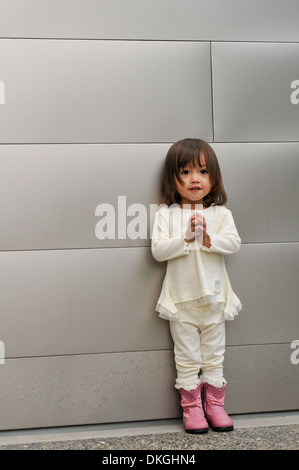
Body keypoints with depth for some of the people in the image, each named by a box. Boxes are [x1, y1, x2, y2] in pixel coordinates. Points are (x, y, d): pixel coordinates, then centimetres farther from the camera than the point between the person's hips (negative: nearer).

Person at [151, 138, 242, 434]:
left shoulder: (220, 213, 2)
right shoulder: (166, 214, -3)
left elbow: (234, 243, -10)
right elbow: (158, 250, -12)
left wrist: (208, 239, -22)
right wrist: (186, 238, -22)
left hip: (214, 296, 2)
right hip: (181, 298, -2)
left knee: (214, 355, 13)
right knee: (187, 357, 8)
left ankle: (214, 404, 26)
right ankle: (192, 406, 20)